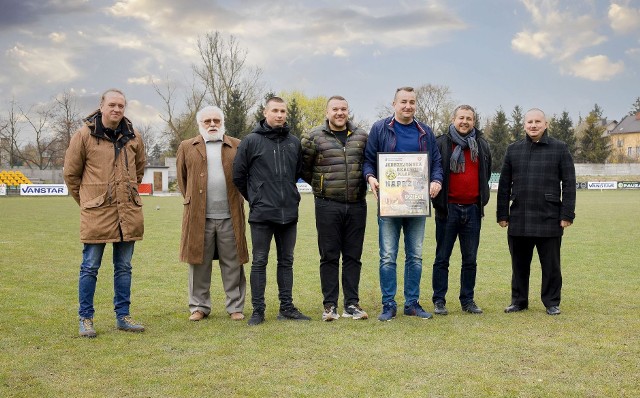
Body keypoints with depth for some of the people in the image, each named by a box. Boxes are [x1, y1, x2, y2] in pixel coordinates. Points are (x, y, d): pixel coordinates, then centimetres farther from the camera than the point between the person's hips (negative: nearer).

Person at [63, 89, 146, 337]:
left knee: (124, 267, 11)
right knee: (90, 268, 3)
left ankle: (122, 316, 21)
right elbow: (71, 173, 3)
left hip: (128, 212, 4)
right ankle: (85, 318, 14)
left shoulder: (133, 137, 8)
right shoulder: (84, 135, -4)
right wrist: (86, 200, 8)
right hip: (96, 213, -4)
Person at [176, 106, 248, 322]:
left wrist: (238, 199, 6)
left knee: (233, 264, 4)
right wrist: (190, 200, 11)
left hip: (230, 216, 0)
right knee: (199, 263, 5)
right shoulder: (187, 147, 10)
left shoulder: (237, 146, 8)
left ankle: (235, 307, 14)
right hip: (198, 216, 0)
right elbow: (182, 178, 16)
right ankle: (199, 307, 16)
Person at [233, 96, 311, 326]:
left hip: (289, 213, 4)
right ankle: (258, 310, 10)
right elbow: (238, 175, 1)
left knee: (286, 262, 11)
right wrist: (254, 198, 6)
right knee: (259, 262, 2)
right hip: (261, 213, -4)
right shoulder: (251, 141, -4)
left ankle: (287, 307, 20)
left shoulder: (294, 142, 7)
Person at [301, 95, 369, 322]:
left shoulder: (362, 137, 8)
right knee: (329, 256, 3)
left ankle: (352, 304, 16)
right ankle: (330, 305, 10)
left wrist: (364, 181, 9)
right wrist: (320, 185, 8)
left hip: (357, 205, 3)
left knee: (353, 256, 8)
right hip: (328, 206, -3)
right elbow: (303, 168, 7)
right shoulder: (314, 138, 0)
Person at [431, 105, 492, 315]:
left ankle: (468, 300, 17)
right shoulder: (441, 144, -2)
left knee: (470, 259, 9)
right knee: (442, 258, 2)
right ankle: (439, 301, 9)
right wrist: (438, 200, -2)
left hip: (472, 209, 4)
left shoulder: (482, 145, 10)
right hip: (448, 209, -3)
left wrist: (482, 198, 16)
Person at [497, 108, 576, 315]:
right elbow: (504, 185, 10)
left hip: (549, 219, -2)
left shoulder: (560, 149, 2)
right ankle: (518, 300, 23)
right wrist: (502, 214, 5)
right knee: (519, 264, 11)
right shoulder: (513, 150, 10)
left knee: (550, 265, 6)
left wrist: (567, 214, -7)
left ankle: (552, 302, 19)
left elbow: (569, 184, -1)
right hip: (519, 219, 3)